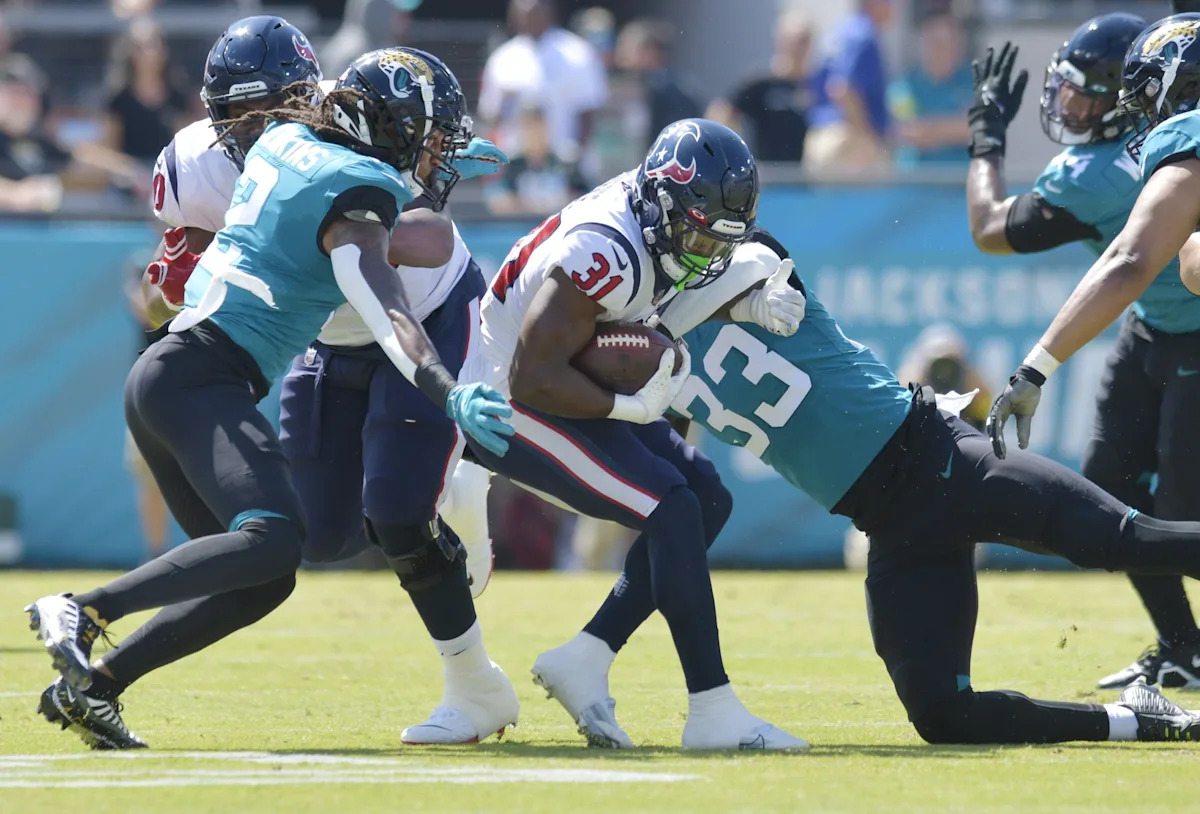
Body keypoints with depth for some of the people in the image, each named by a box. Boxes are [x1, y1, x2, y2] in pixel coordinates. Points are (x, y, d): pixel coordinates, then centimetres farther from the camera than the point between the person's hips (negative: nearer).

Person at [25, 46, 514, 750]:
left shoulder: (284, 141, 16)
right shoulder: (357, 191, -9)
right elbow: (383, 308, -24)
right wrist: (445, 391, -37)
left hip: (162, 375, 10)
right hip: (201, 377, -10)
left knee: (263, 580, 8)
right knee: (272, 539, -29)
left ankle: (89, 688, 4)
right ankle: (82, 612, -32)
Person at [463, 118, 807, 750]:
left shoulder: (659, 211, -5)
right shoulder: (603, 253, -31)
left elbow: (693, 284, 19)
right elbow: (532, 379, -30)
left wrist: (751, 304, -1)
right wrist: (632, 405, -27)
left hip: (567, 396, 10)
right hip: (513, 408, -10)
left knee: (708, 500, 5)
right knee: (672, 509, -19)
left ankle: (584, 659, 5)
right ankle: (714, 714, -18)